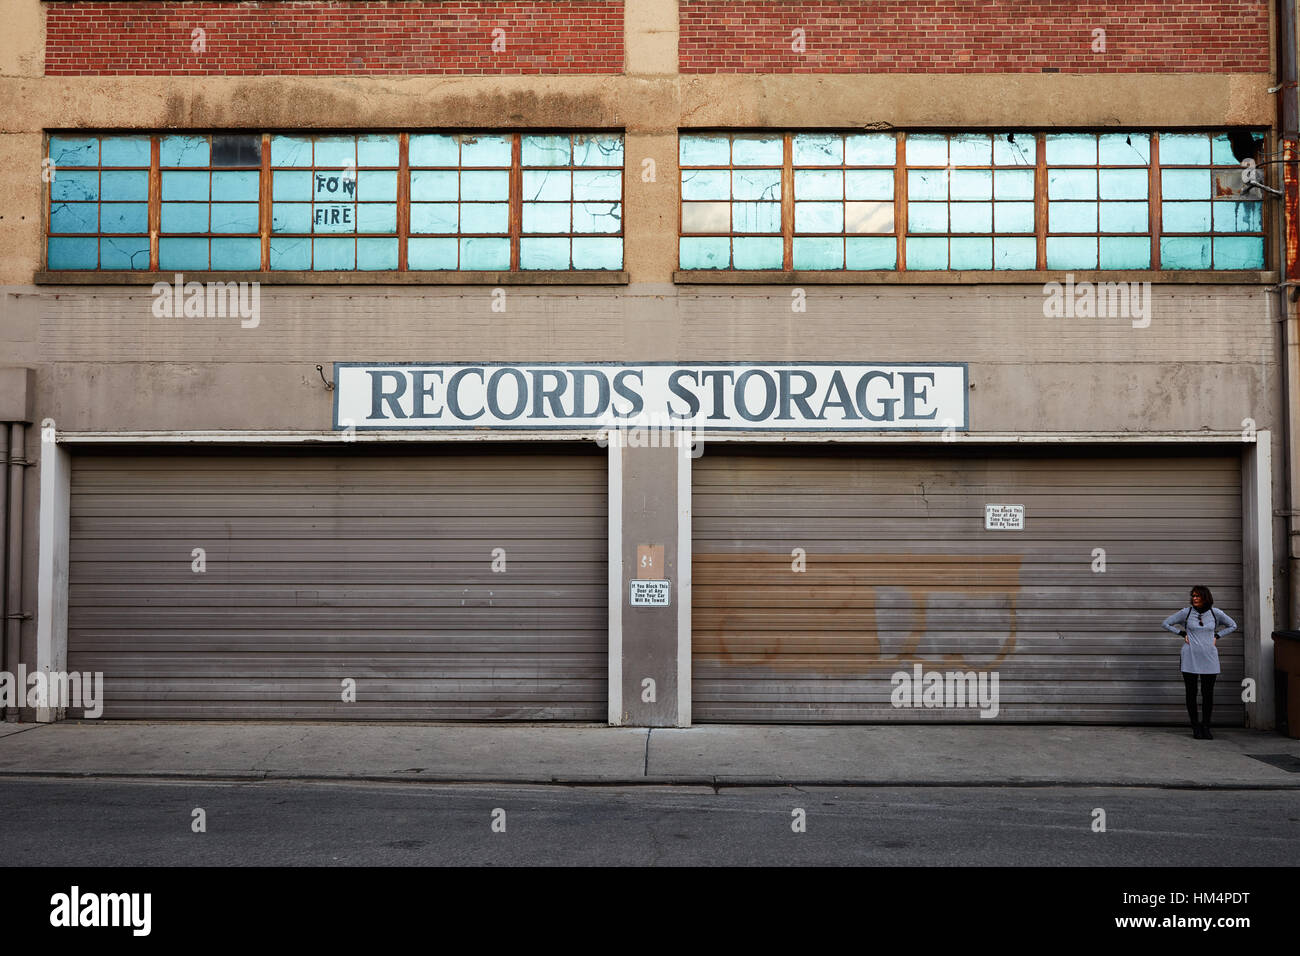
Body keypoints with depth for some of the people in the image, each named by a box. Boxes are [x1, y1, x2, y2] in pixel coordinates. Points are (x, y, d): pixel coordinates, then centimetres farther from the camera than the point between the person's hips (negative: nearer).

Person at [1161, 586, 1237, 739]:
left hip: (1209, 659, 1)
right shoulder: (1186, 612, 1)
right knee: (1191, 693, 1)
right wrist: (1182, 634, 1)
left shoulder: (1215, 613, 4)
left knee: (1208, 694, 1)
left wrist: (1217, 636, 8)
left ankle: (1206, 727, 11)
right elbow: (1166, 624, 10)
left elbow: (1232, 625, 18)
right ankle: (1195, 727, 10)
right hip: (1190, 659, -1)